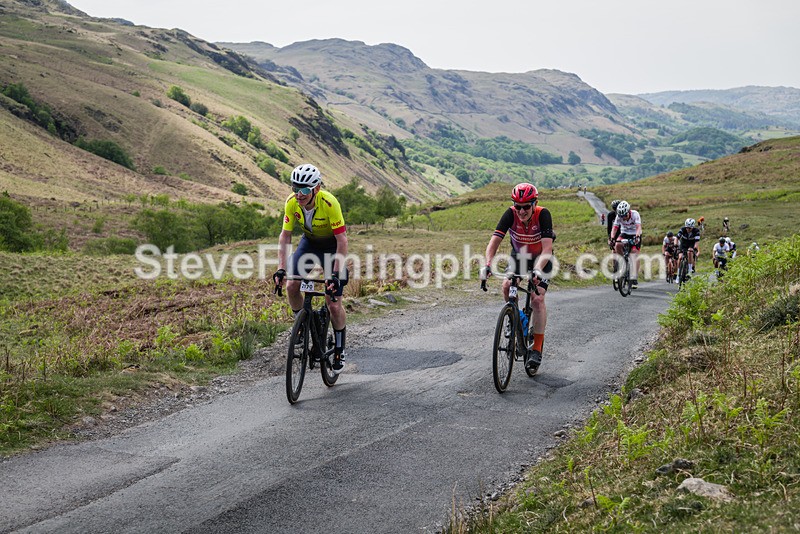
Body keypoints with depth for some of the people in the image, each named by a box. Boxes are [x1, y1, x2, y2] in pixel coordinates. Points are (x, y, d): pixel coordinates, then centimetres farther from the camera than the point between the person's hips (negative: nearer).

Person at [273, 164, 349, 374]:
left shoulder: (329, 203, -34)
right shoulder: (292, 202, -22)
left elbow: (342, 240, -30)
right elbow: (285, 235, -14)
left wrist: (336, 274, -36)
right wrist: (280, 269, -24)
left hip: (331, 244, -4)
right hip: (309, 241, 4)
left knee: (333, 303, -10)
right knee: (292, 287, -14)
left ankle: (339, 349, 10)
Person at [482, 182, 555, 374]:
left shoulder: (543, 215, -30)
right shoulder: (510, 214, -24)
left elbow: (547, 248, -37)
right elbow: (494, 242, -30)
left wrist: (538, 270, -53)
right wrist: (488, 264, -46)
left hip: (541, 258, -3)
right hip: (519, 255, 3)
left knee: (537, 298, -18)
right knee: (507, 286, -22)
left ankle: (537, 348, -10)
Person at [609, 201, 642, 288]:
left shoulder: (635, 214, -25)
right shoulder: (619, 216, -17)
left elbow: (638, 227, -35)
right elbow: (615, 228, -20)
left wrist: (637, 237, -52)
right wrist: (612, 238, -36)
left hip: (635, 235, -2)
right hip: (624, 234, 2)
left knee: (634, 255, -15)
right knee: (617, 245, -29)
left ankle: (634, 278, -13)